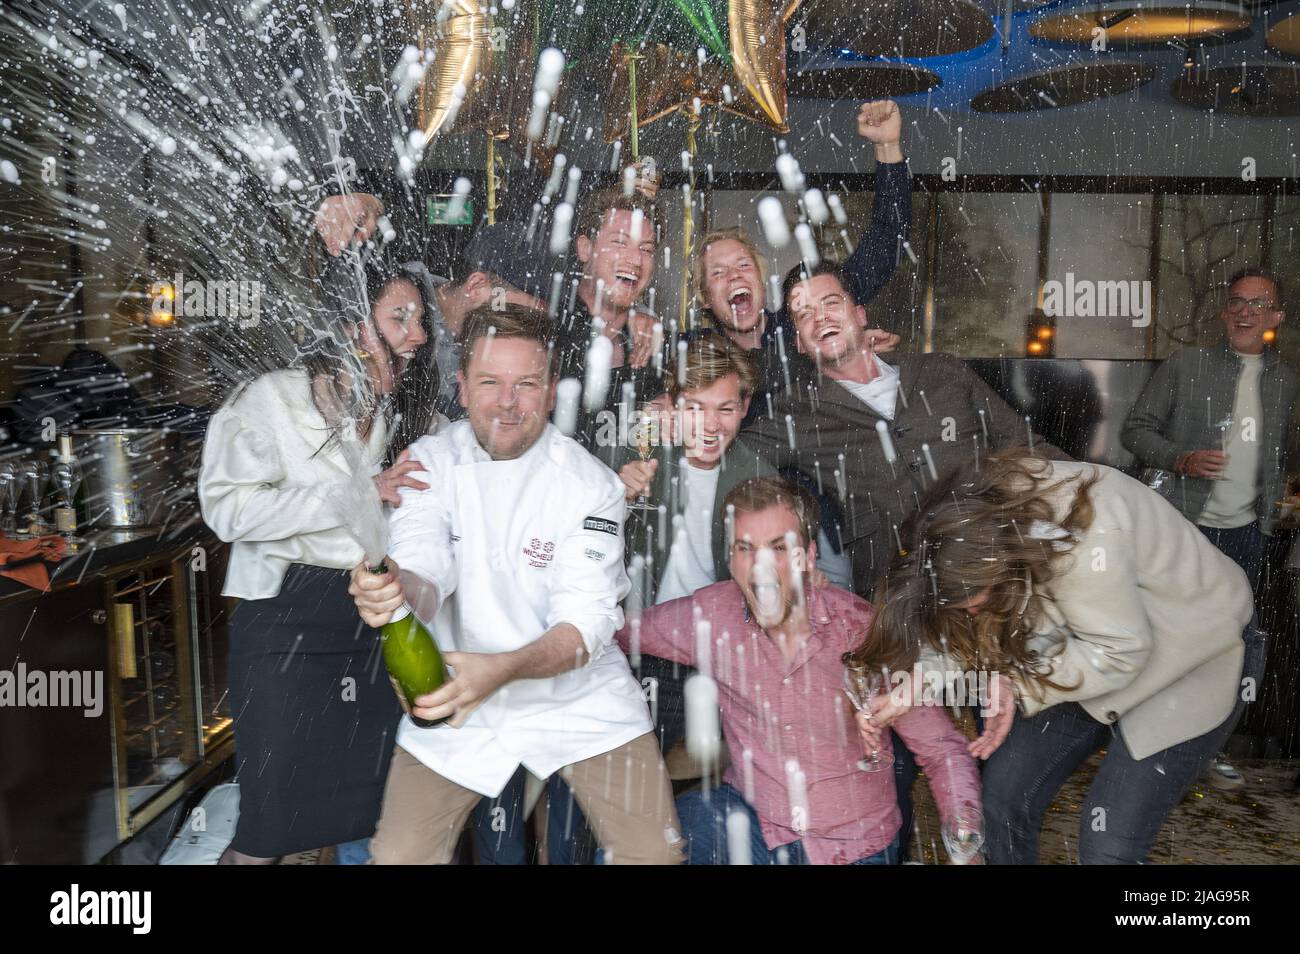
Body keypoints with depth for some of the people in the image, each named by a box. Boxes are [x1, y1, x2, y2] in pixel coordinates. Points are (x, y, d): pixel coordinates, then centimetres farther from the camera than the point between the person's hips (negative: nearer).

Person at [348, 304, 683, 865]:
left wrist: (503, 669, -39)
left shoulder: (589, 483, -14)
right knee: (398, 857, -5)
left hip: (577, 696, -1)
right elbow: (425, 578, -19)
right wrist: (392, 589, -43)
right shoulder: (429, 463, -7)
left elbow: (588, 623, -20)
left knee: (654, 852, -8)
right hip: (459, 696, 2)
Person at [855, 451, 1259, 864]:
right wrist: (912, 684, -26)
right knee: (1006, 791, 3)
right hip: (1088, 653, 7)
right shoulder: (977, 516, -19)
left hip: (1192, 657, -6)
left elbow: (1117, 654, -29)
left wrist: (1013, 689, -25)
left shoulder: (1086, 539, -40)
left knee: (1108, 842, -11)